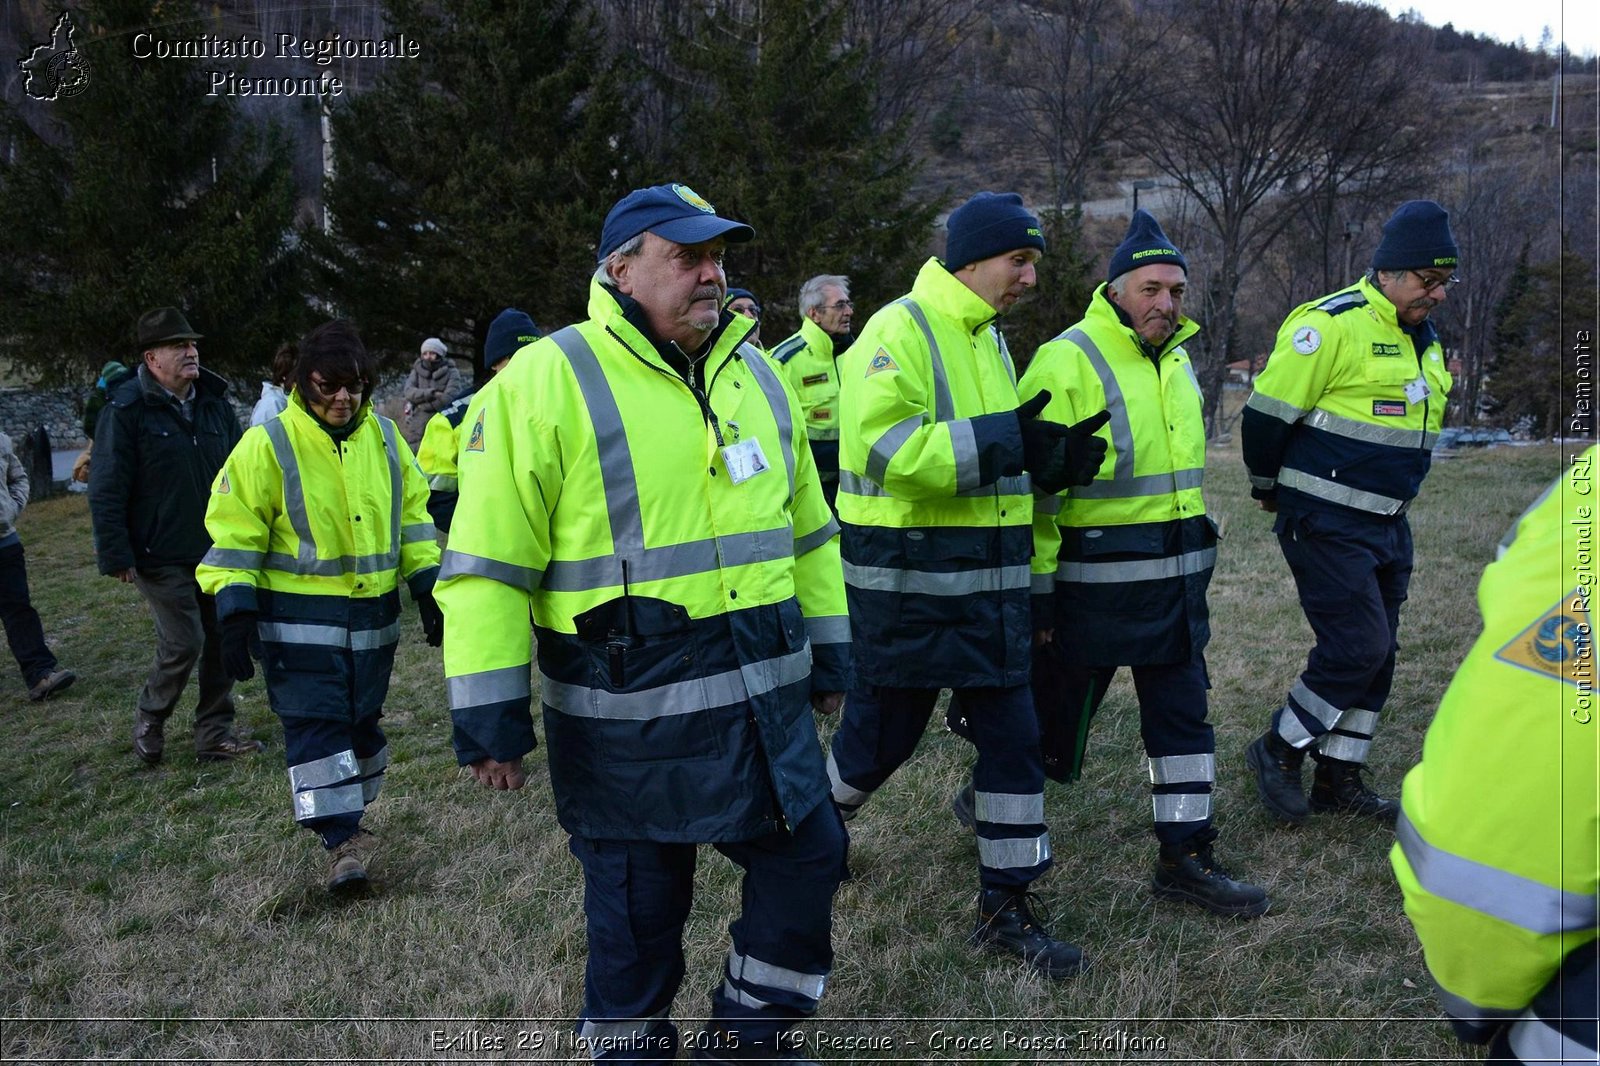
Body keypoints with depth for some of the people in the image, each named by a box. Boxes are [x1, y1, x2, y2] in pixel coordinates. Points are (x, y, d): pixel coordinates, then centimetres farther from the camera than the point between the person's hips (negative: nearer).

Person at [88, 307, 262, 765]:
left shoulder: (215, 402, 7)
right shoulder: (127, 409, -10)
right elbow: (106, 490, -10)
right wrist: (117, 555, -12)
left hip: (219, 551, 6)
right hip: (162, 556, -5)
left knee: (222, 641, 6)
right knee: (183, 644, -6)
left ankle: (215, 735, 19)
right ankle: (150, 718, 21)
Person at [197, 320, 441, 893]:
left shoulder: (385, 437, 3)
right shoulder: (269, 444, -10)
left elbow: (412, 515, 10)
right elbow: (236, 532, -9)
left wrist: (427, 587, 4)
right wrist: (236, 610, -16)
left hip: (374, 613, 5)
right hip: (299, 619, -4)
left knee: (362, 716, 15)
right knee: (315, 722, -5)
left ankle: (345, 805, 33)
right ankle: (342, 836, 0)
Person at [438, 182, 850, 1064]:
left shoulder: (754, 373, 9)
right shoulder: (546, 382, -11)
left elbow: (805, 529, 17)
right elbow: (488, 565, -12)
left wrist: (828, 652, 17)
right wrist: (490, 717, -13)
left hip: (764, 696, 6)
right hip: (627, 713, -6)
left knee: (807, 856, 13)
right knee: (637, 909, 8)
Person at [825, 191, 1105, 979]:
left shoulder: (988, 341, 15)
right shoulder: (898, 332, -13)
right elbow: (887, 449, -26)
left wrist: (1056, 456, -1)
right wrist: (1006, 440, -26)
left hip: (989, 585, 8)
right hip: (905, 587, -7)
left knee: (1013, 737, 7)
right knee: (881, 734, 9)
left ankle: (1005, 906, 19)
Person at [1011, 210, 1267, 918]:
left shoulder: (1176, 360, 13)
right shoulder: (1067, 361, -15)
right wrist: (1035, 586, -17)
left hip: (1177, 577, 8)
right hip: (1095, 580, -7)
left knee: (1182, 714, 10)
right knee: (1055, 706, 8)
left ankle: (1185, 857, 21)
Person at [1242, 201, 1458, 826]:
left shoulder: (1422, 337, 13)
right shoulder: (1332, 325, -16)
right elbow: (1268, 413, -14)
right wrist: (1270, 489, 0)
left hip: (1388, 522, 9)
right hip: (1326, 523, -9)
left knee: (1375, 654, 11)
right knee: (1356, 646, -12)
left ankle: (1339, 779, 23)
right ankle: (1278, 750, 8)